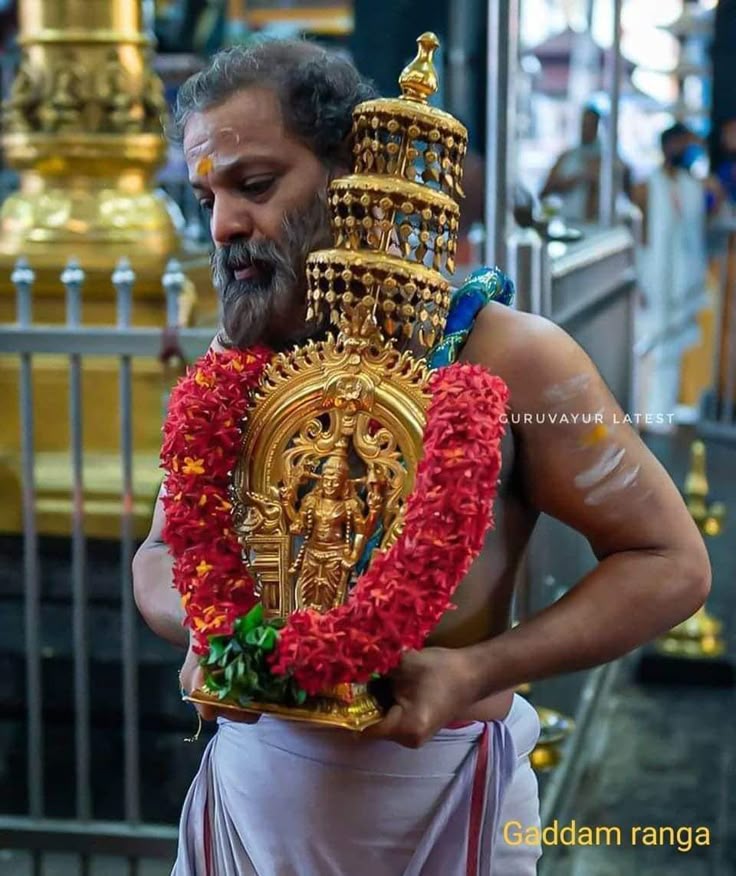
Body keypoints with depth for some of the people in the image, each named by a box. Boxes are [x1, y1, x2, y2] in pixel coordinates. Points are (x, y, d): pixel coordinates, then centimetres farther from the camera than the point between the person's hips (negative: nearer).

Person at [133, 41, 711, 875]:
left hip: (436, 787, -4)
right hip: (254, 773, 4)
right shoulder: (230, 361, -1)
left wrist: (476, 672, -23)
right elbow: (163, 553, 9)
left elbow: (671, 562, -12)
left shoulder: (511, 358, -16)